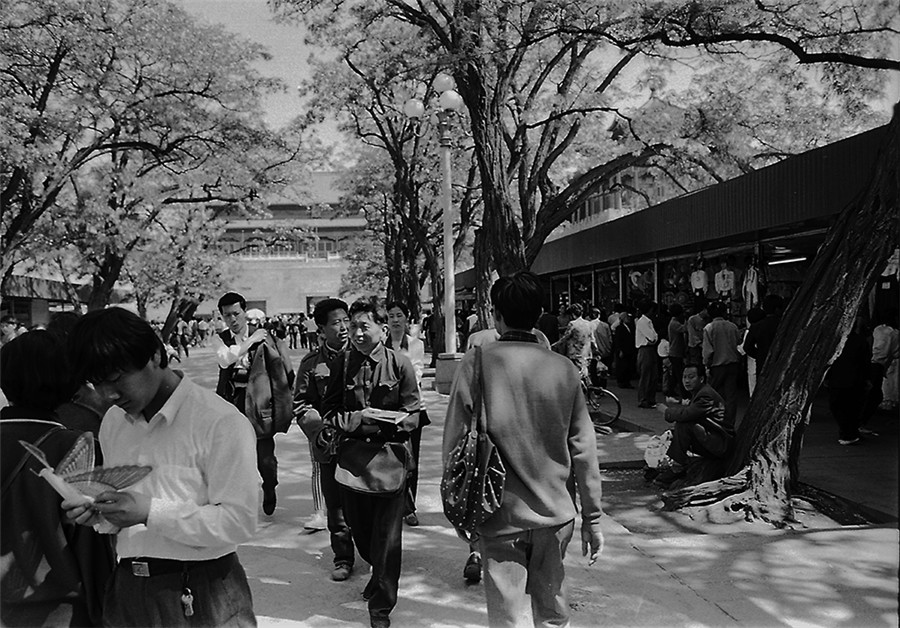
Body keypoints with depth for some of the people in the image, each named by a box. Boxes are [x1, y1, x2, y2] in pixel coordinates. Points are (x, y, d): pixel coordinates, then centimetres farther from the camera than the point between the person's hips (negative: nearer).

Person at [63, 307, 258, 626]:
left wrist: (150, 512, -24)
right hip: (127, 588, 6)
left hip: (202, 594, -6)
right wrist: (98, 513, -5)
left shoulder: (221, 422, -17)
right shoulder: (112, 422, 7)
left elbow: (240, 520, -20)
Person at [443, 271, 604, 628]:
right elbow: (583, 448, -2)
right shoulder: (564, 369, -4)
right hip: (555, 514, 3)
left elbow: (454, 442, -9)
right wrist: (592, 517, 8)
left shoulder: (477, 363, -10)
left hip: (500, 516, -2)